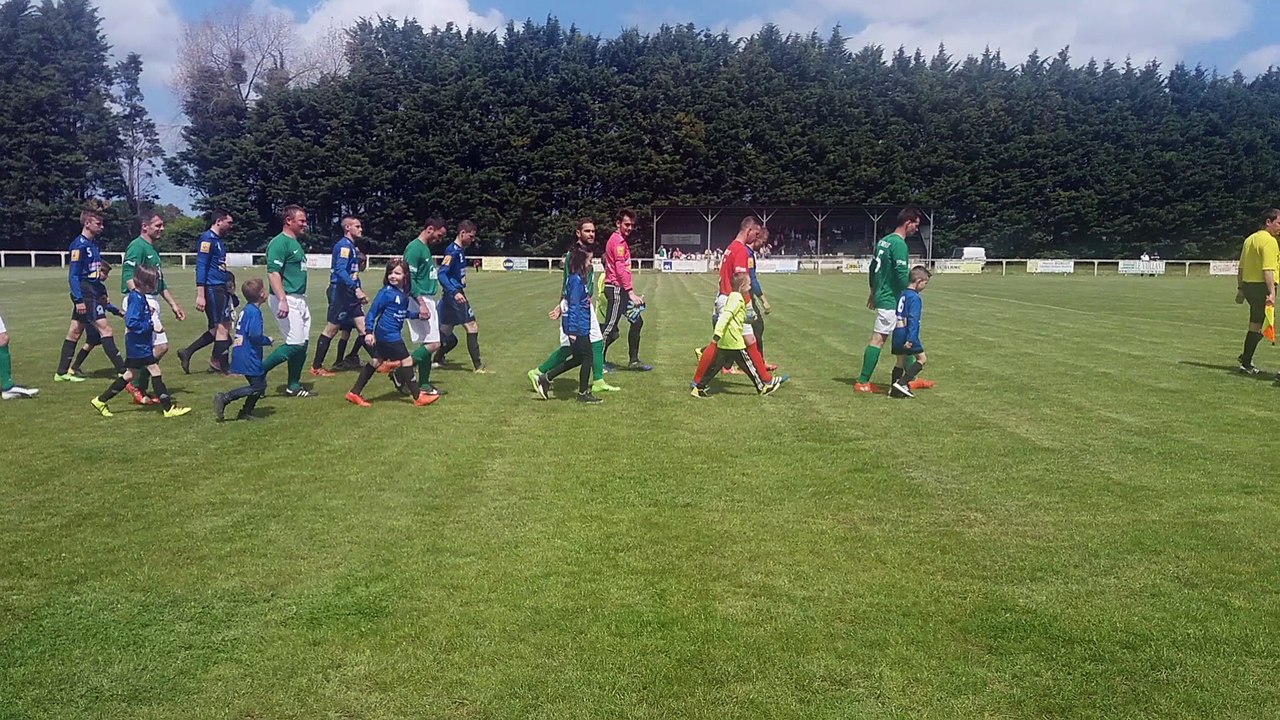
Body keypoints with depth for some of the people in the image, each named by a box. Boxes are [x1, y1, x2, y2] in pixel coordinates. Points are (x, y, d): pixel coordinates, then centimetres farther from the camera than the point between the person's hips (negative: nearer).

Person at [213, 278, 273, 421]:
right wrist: (268, 340, -6)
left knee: (261, 384, 13)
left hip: (242, 354, 10)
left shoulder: (247, 309, 13)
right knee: (256, 387, -7)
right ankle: (224, 399, -11)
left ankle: (246, 412, 16)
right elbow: (255, 336, -23)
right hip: (249, 357, -10)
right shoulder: (254, 312, -16)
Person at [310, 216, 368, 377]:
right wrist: (356, 289, -29)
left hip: (350, 293, 9)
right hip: (340, 292, -9)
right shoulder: (344, 245, -12)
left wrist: (359, 291, 19)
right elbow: (340, 270, -24)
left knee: (363, 327, 6)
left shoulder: (352, 246, 17)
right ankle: (316, 367, 5)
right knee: (331, 329, -2)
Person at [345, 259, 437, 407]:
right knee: (407, 360, -4)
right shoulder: (386, 292, -13)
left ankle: (354, 394, 22)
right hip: (388, 334, -9)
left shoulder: (404, 293, 9)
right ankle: (418, 397, 4)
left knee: (375, 362, 14)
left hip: (393, 333, 9)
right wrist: (369, 332, -15)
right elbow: (373, 311, -11)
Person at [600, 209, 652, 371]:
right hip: (616, 289, -10)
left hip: (622, 290, 10)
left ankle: (634, 361, 17)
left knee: (637, 321, 12)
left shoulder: (622, 241, 18)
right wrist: (631, 292, -24)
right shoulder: (617, 240, -13)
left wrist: (631, 292, 14)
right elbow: (620, 268, -21)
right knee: (611, 328, -6)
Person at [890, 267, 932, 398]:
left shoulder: (902, 294, 13)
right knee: (921, 358, 3)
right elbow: (913, 320, -20)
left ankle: (894, 389, 13)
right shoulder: (915, 298, -13)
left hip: (898, 334, 8)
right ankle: (901, 383, -8)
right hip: (907, 335, -8)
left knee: (900, 360, 14)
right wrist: (911, 339, -23)